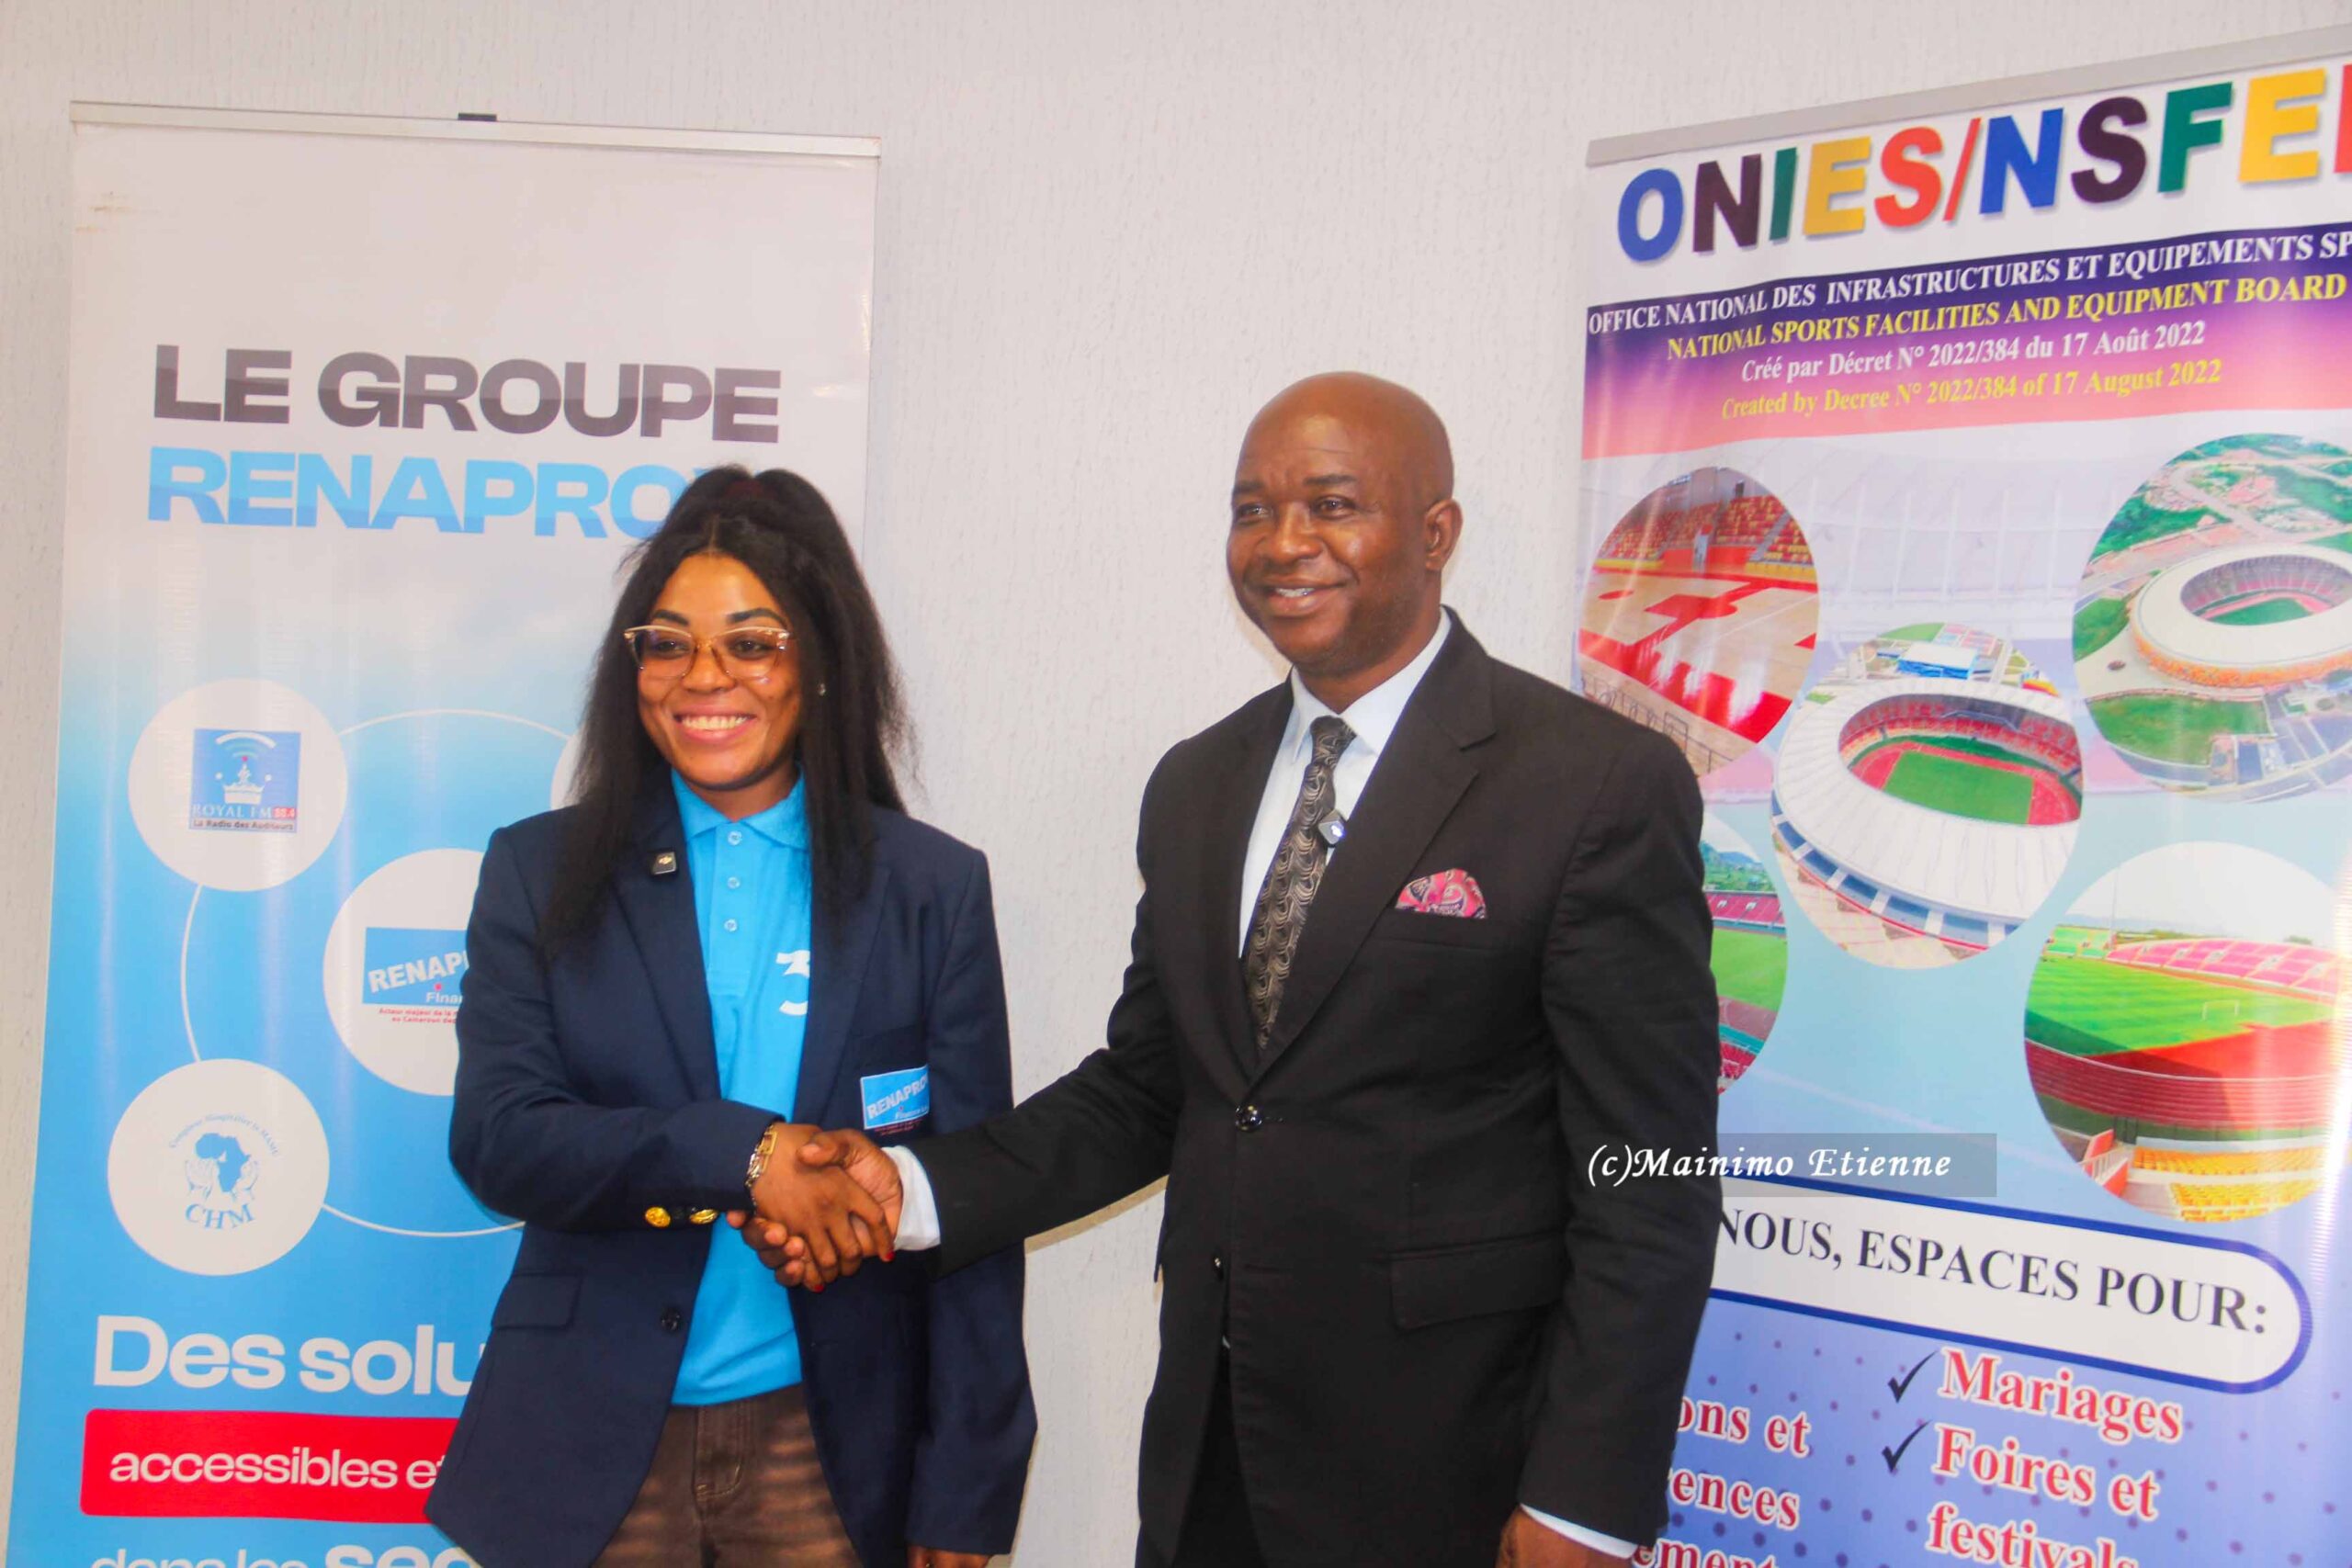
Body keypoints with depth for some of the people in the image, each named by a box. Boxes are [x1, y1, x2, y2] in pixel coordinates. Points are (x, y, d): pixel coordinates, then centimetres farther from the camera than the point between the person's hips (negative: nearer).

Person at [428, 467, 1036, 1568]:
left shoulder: (933, 887, 0)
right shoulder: (540, 873, 2)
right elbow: (495, 1140, -9)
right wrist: (737, 1153, -24)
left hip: (830, 1451, 0)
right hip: (592, 1451, 1)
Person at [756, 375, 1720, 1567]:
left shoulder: (1602, 784, -12)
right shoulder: (1194, 786, 9)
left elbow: (1649, 1188, -13)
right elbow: (1144, 1088, 12)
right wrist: (916, 1188, -2)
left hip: (1441, 1469, -5)